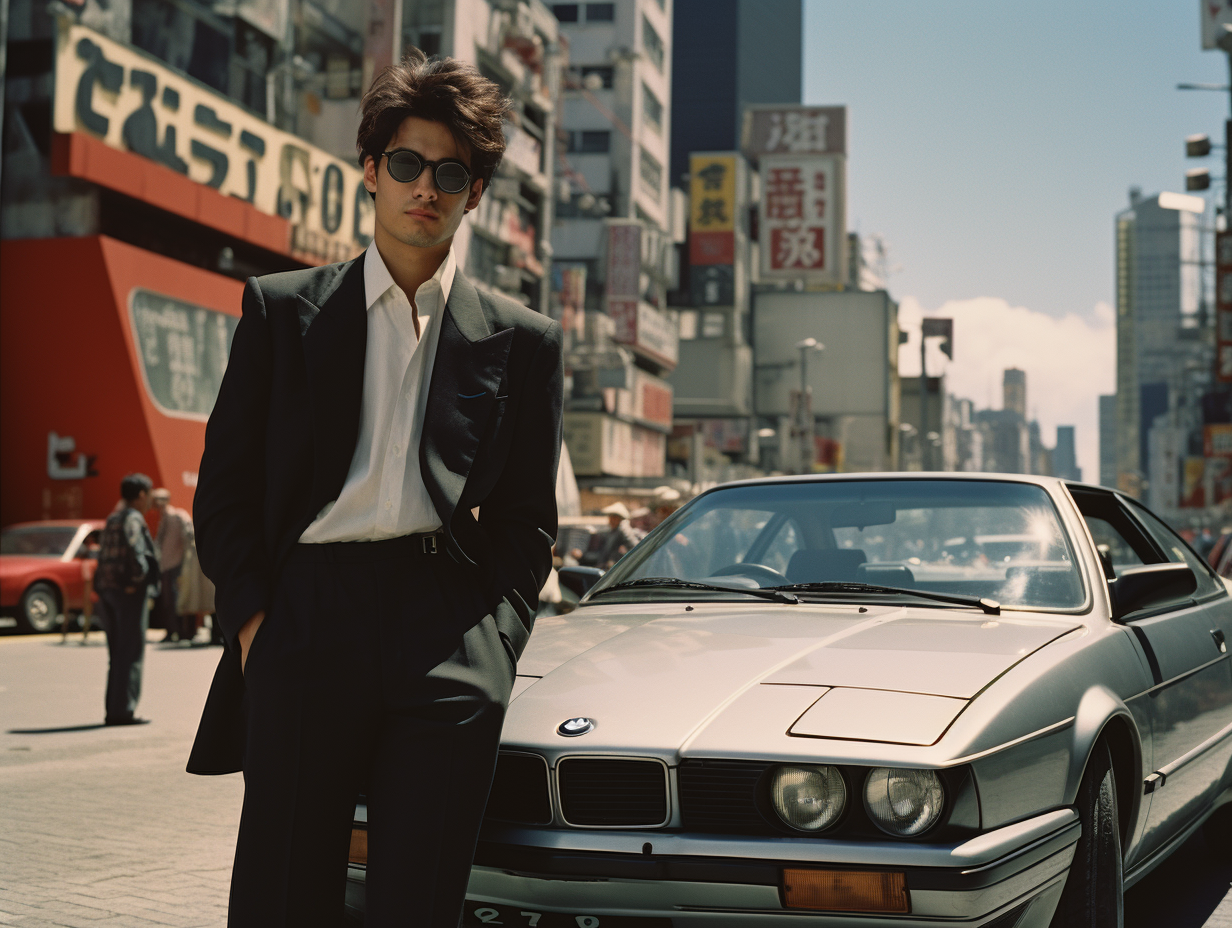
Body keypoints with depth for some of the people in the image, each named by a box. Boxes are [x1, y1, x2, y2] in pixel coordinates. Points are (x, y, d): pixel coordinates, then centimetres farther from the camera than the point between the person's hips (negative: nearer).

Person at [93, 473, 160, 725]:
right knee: (132, 655, -6)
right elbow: (135, 548, -26)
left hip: (108, 589, 9)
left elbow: (102, 553, 17)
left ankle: (113, 711, 14)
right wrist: (138, 578, -16)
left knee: (117, 655, 13)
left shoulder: (112, 519, 18)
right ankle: (123, 711, -7)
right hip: (130, 592, -9)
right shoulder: (133, 519, -9)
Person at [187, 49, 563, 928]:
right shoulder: (282, 309, 13)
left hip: (449, 642, 0)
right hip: (306, 621, 0)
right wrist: (253, 619, -2)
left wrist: (490, 645, -1)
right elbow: (224, 486, 10)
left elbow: (528, 519, 13)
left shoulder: (522, 340, 13)